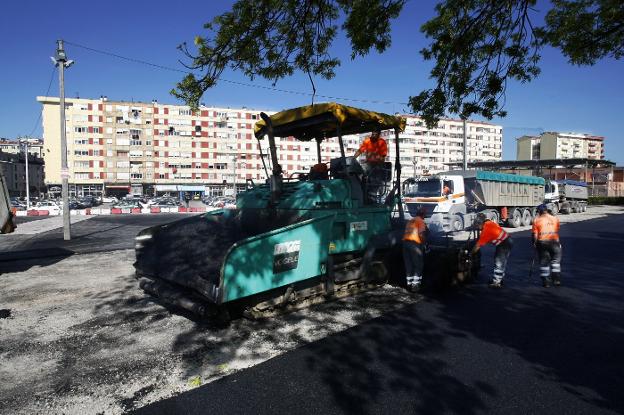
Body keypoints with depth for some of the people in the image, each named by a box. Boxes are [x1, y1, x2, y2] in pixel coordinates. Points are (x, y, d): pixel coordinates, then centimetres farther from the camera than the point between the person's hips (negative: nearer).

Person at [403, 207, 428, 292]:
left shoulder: (410, 221, 23)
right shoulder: (421, 221, 1)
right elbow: (421, 234, -13)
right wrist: (424, 242, 3)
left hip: (405, 242, 7)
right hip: (415, 243, -7)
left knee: (408, 265, 12)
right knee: (418, 265, 2)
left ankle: (409, 284, 17)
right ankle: (415, 285, -4)